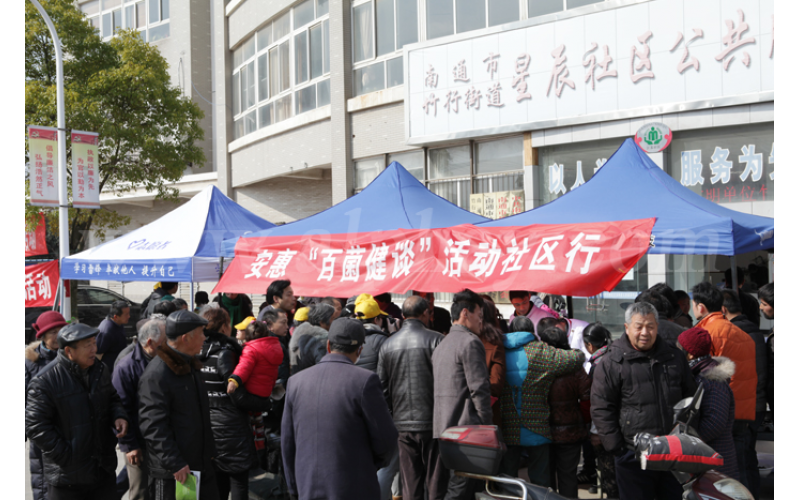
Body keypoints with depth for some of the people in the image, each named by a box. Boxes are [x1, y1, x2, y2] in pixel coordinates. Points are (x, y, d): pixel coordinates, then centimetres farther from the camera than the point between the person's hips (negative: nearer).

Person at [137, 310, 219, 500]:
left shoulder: (191, 366, 13)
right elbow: (153, 426, -22)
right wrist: (175, 464, -24)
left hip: (202, 463, 9)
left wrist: (210, 452, 20)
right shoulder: (156, 374, -19)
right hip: (171, 473, -9)